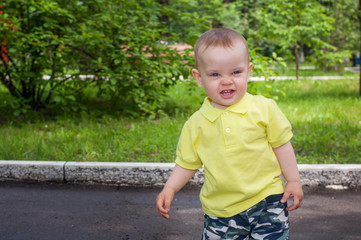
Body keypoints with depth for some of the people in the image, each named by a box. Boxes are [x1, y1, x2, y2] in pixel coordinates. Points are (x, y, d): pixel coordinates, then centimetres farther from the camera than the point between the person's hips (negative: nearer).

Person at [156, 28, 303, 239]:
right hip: (220, 210, 2)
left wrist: (294, 181, 3)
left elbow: (281, 145, 3)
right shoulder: (196, 124, -1)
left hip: (266, 201, -1)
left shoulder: (264, 108, -5)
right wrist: (170, 188, -3)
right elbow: (187, 163, 8)